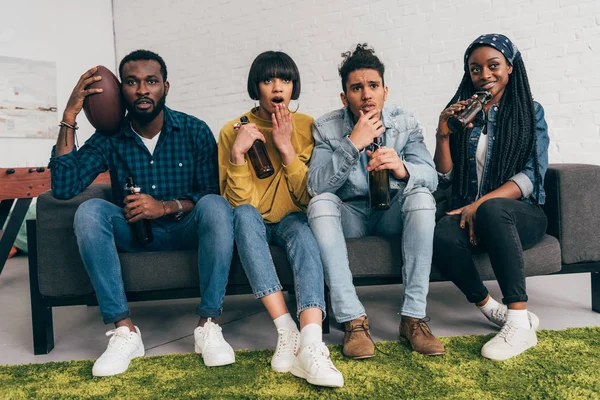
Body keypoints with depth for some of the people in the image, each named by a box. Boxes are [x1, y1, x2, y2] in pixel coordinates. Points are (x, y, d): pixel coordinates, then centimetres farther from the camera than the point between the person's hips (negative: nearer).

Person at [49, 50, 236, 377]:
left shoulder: (194, 131, -5)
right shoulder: (109, 138, -3)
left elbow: (212, 194, -7)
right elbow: (63, 187, -16)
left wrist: (165, 207, -23)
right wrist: (69, 117, -18)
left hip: (186, 230, -1)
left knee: (215, 205, -32)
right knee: (89, 211, -27)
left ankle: (208, 325, -27)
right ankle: (124, 329, -26)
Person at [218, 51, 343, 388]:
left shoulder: (307, 127, -1)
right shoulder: (233, 131, -4)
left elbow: (309, 197, -7)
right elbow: (238, 203, -11)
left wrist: (286, 148, -16)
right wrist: (238, 153, -24)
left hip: (291, 220, 0)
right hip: (254, 226, 0)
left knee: (302, 229, -34)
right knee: (245, 214, -34)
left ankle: (310, 344, -49)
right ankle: (288, 332, -41)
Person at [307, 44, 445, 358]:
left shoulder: (405, 123, -4)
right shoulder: (326, 128, -8)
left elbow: (430, 175, -16)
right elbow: (316, 186, -21)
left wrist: (402, 168, -40)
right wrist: (354, 143, -31)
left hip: (392, 214, 1)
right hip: (349, 216, -1)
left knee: (421, 196, -29)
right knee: (321, 203, -31)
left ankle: (414, 317, -27)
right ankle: (353, 319, -32)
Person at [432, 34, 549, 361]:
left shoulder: (530, 112, 7)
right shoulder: (461, 113, 12)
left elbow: (532, 175, -6)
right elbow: (444, 180, 8)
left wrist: (481, 204, -21)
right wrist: (443, 135, -7)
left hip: (520, 214, -1)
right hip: (469, 215, 2)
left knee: (491, 209, -39)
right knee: (443, 238, -34)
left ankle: (520, 322, -31)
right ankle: (495, 311, -16)